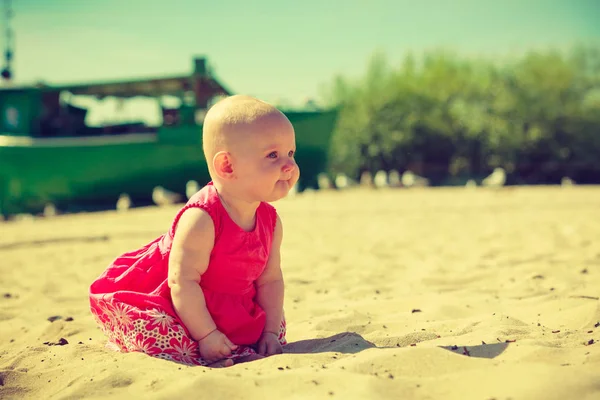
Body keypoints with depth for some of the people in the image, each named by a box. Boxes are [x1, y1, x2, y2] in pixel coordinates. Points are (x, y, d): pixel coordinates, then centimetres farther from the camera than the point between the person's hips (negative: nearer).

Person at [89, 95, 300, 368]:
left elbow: (270, 280, 0)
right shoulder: (201, 220, -31)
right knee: (154, 333, -33)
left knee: (277, 324, 5)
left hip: (228, 311, 8)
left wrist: (271, 331, -8)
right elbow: (183, 282, -30)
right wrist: (206, 335, -28)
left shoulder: (271, 222, -7)